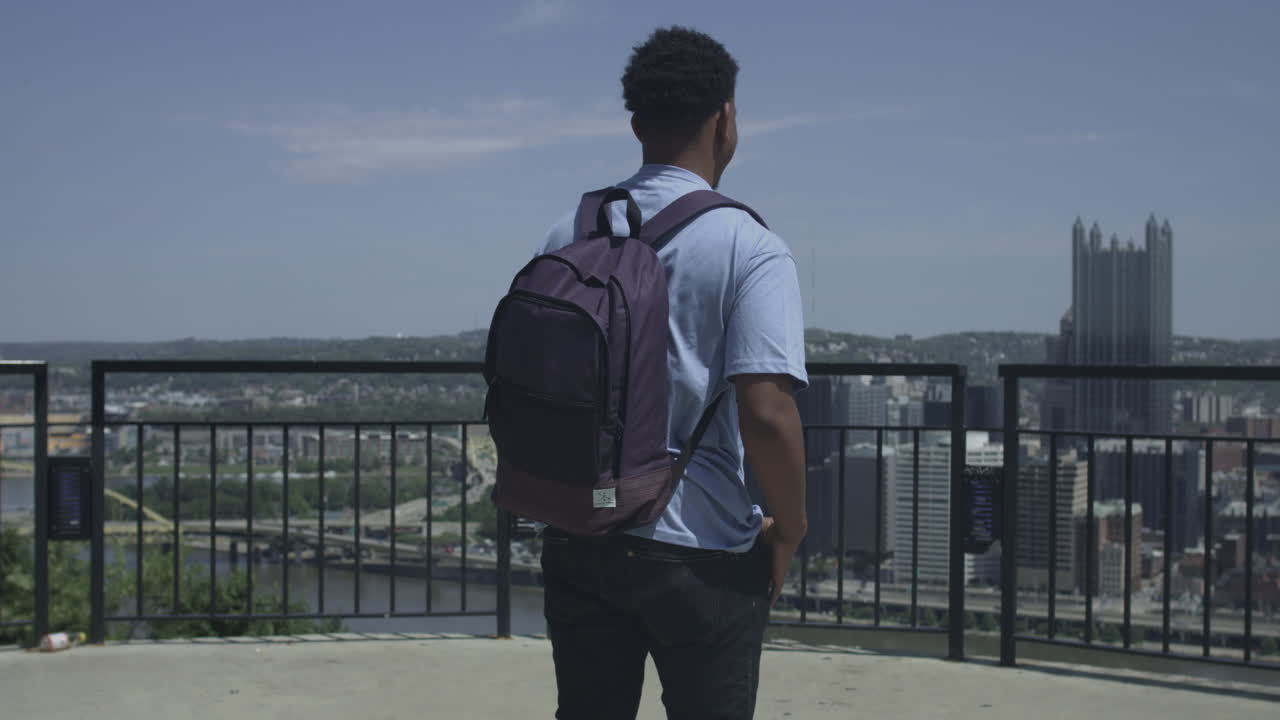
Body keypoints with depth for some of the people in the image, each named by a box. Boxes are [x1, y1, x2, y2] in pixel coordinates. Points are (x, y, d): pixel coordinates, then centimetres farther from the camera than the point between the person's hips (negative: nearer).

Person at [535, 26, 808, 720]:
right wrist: (788, 529, -4)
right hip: (700, 556, -4)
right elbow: (766, 415, -20)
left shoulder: (568, 235, 4)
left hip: (577, 540, 5)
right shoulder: (750, 250, -12)